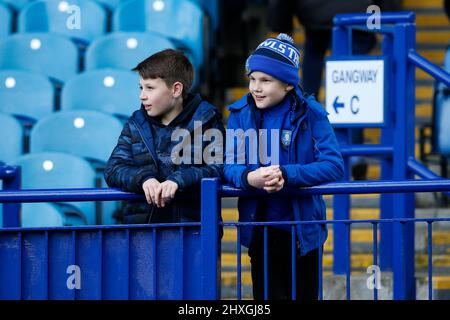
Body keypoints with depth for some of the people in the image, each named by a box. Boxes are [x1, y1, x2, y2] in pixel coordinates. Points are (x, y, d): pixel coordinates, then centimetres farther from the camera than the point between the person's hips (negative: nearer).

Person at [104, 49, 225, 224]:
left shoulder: (206, 120, 5)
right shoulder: (136, 123, 15)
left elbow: (218, 168, -7)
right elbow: (113, 170, 5)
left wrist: (179, 180, -23)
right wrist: (143, 178, -16)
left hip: (193, 220, -2)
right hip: (142, 221, 2)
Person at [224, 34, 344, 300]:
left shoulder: (310, 114, -9)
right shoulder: (241, 113, -2)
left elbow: (334, 166, -16)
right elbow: (228, 166, -7)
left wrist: (286, 175, -29)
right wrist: (249, 177, -30)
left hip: (302, 230, -1)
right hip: (261, 232, 1)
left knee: (305, 294, 12)